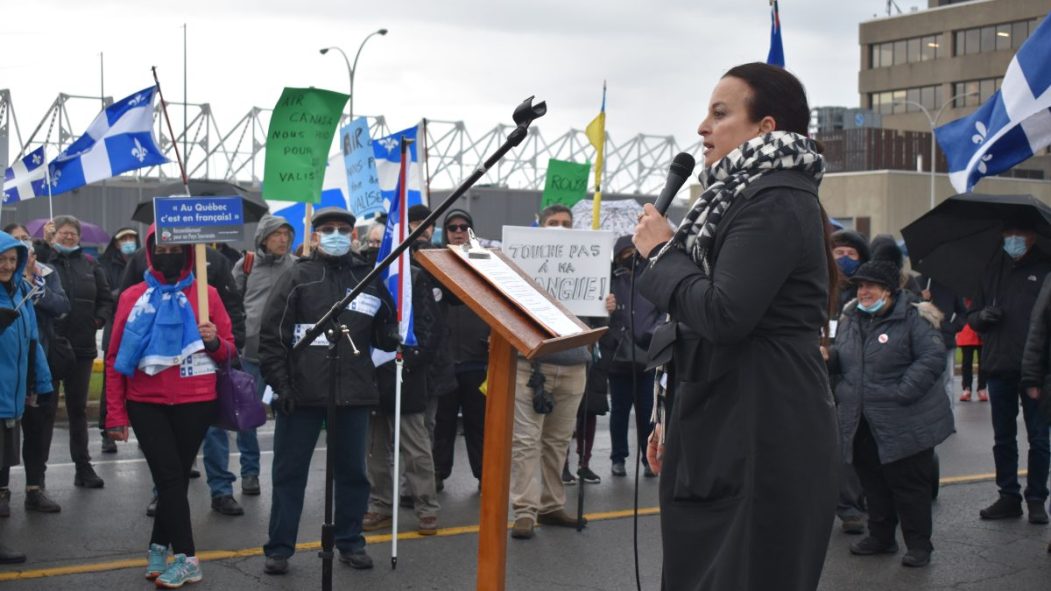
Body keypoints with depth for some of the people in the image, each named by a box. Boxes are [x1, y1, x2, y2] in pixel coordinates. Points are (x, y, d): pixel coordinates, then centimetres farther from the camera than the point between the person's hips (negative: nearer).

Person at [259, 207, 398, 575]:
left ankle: (350, 542, 25)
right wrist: (279, 383, -9)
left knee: (352, 471, 11)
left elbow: (384, 334, 14)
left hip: (353, 392, 2)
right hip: (302, 391, -2)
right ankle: (279, 549, 14)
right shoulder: (296, 278, 1)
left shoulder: (369, 278, 8)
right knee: (289, 472, 4)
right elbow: (271, 335, -3)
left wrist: (397, 340, -8)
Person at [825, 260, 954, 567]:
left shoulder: (913, 318, -11)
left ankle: (919, 545, 14)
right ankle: (881, 536, 30)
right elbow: (842, 359, 20)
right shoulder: (850, 318, 10)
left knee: (909, 484, 1)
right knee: (873, 481, 15)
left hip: (904, 423, -6)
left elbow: (933, 358, -18)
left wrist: (901, 393, -23)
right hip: (862, 423, 6)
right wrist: (829, 357, -3)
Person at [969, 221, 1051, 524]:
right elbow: (972, 317, 15)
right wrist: (983, 316, -6)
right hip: (999, 367, 4)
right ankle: (1008, 496, 21)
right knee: (1003, 438, 11)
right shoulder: (992, 271, 11)